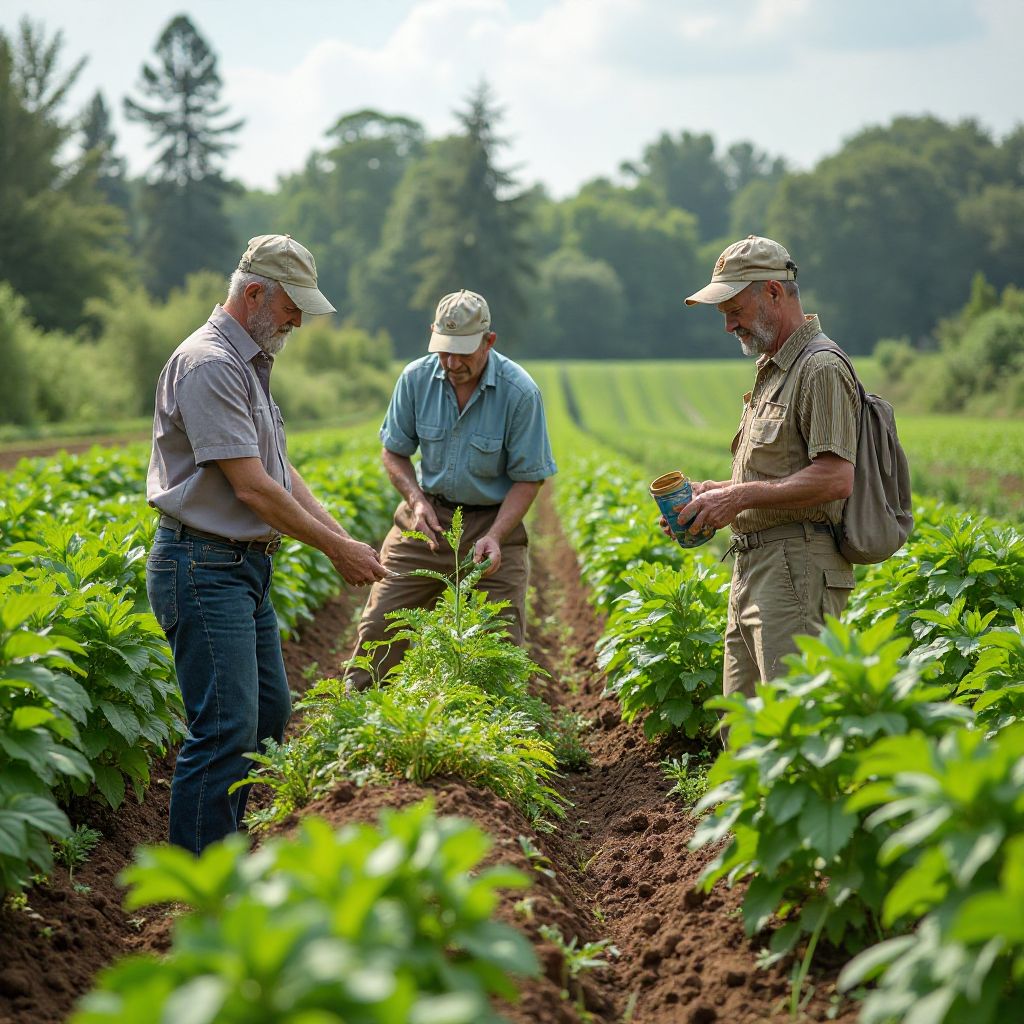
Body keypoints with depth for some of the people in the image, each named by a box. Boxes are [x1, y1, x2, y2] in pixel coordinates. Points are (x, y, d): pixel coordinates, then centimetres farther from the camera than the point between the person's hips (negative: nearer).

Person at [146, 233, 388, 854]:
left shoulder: (250, 365, 17)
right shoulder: (210, 364, -17)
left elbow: (282, 473, 18)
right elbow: (252, 487, -20)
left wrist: (345, 540, 8)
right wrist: (335, 547, -12)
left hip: (246, 568, 11)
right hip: (203, 569, -11)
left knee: (269, 713, 16)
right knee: (225, 730, -12)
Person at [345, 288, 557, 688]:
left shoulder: (520, 392, -17)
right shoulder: (416, 378, -7)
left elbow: (528, 478, -11)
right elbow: (394, 451, 6)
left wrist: (495, 537, -23)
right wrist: (416, 500, -13)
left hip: (492, 522, -3)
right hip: (427, 519, 3)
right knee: (379, 624, 2)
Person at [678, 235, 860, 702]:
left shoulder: (821, 370, -12)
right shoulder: (772, 369, 22)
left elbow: (835, 479, -21)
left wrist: (741, 496, -18)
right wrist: (713, 490, 13)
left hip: (796, 572, -11)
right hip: (754, 571, 11)